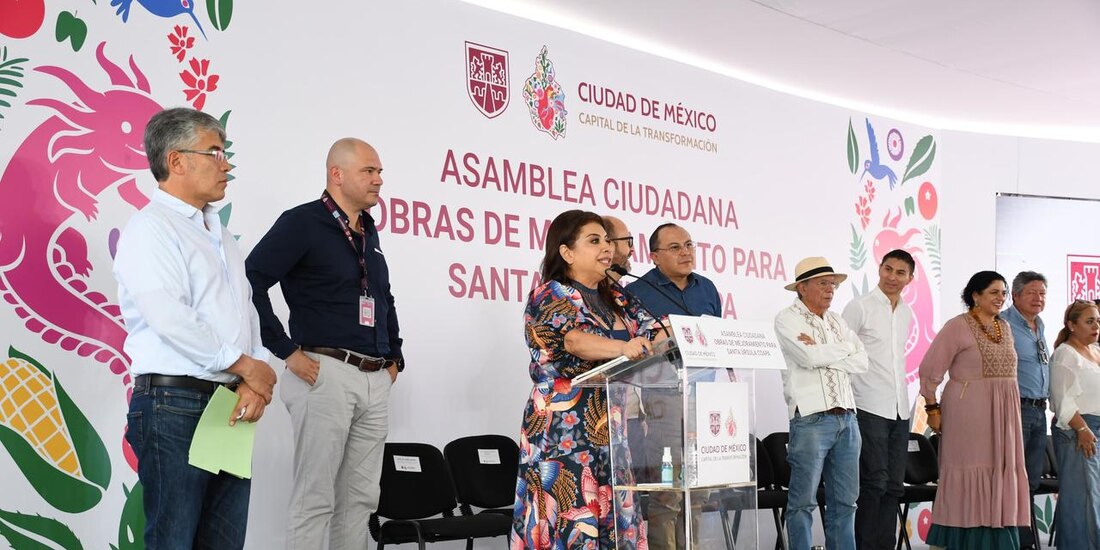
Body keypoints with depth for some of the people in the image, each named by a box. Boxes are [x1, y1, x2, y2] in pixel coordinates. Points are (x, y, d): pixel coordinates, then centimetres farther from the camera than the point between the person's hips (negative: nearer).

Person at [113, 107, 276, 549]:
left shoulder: (218, 234, 20)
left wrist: (255, 385, -2)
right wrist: (246, 367, -11)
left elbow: (246, 313, 15)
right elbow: (170, 320, -19)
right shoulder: (150, 229, -7)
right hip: (175, 406, -8)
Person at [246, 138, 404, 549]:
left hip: (375, 380, 8)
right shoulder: (303, 223, -6)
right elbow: (250, 282, -16)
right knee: (315, 499, -4)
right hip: (325, 373, -7)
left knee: (361, 498, 11)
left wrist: (395, 355, 20)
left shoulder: (368, 231, 17)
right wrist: (287, 351, -15)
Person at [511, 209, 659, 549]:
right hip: (566, 432, -7)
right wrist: (623, 348, -39)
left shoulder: (615, 299, 18)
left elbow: (651, 332, 8)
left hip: (612, 430, 7)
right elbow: (573, 339, -22)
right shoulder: (550, 296, -4)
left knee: (614, 518, 4)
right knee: (574, 522, -9)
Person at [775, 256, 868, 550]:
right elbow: (810, 357, -17)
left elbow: (861, 362, 6)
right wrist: (845, 347, -1)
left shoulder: (836, 321, 18)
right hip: (811, 419, -6)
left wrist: (821, 353, -6)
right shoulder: (787, 319, -1)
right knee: (803, 500, -2)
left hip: (847, 418, 7)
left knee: (845, 499, 9)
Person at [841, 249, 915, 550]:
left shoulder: (906, 313, 14)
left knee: (893, 486, 8)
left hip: (899, 410, 7)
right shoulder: (860, 307, -6)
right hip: (869, 409, -6)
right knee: (874, 485, -7)